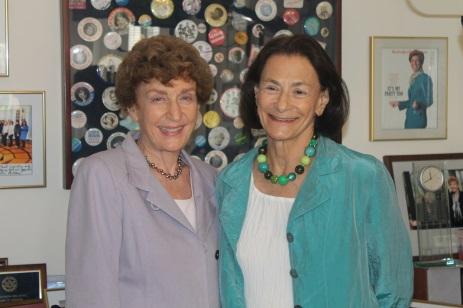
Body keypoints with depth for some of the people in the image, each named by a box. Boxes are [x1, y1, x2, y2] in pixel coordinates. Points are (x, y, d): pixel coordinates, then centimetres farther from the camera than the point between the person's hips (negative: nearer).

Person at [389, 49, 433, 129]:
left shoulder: (425, 78, -9)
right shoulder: (412, 78, 14)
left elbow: (428, 101, -13)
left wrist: (418, 104, -31)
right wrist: (399, 103, 26)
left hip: (418, 118, -8)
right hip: (409, 118, 8)